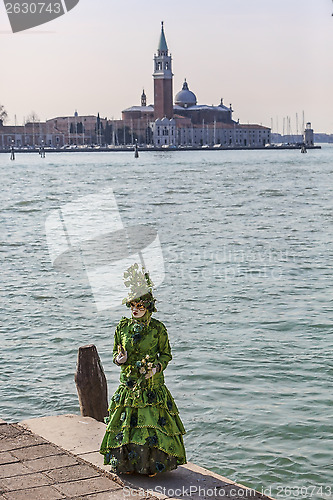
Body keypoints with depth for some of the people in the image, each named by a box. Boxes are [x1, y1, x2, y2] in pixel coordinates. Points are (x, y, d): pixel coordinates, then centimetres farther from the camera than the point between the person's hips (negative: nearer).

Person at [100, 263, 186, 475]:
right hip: (128, 383, 3)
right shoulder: (122, 327, 3)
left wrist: (157, 367, -14)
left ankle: (153, 462, 11)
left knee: (153, 423, -2)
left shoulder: (158, 328, -5)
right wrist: (119, 359, -11)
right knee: (127, 423, 5)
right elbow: (116, 353, 12)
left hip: (152, 383, -3)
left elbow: (166, 354, 3)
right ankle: (127, 462, 19)